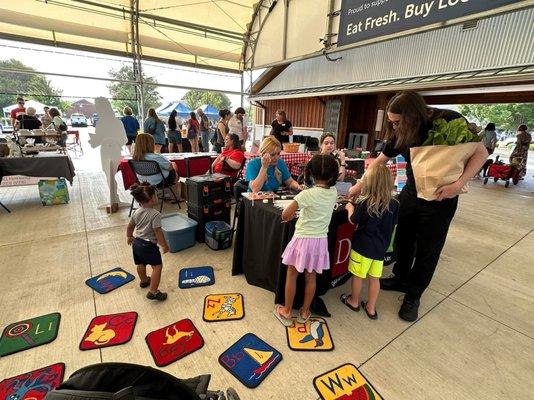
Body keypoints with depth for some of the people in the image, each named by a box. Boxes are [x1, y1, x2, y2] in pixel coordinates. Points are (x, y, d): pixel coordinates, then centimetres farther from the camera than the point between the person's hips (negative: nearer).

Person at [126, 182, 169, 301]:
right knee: (157, 266, -2)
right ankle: (153, 292, -5)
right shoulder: (155, 214, -22)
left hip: (136, 242, 9)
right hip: (148, 245, -9)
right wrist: (164, 245, -11)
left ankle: (144, 281, 52)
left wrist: (129, 237, 33)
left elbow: (130, 227, 14)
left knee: (141, 264, 28)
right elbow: (158, 232, -22)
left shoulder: (136, 212, 1)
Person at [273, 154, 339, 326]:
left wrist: (287, 218, -1)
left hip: (303, 239, -5)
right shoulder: (334, 193, -3)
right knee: (311, 278, 18)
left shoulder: (308, 194, -19)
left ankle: (287, 312, 27)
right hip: (320, 240, 5)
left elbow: (285, 215, -20)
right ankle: (304, 312, 33)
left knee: (291, 276, 13)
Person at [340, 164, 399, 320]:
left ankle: (354, 301, 35)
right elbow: (393, 224, 7)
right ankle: (371, 308, 30)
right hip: (380, 247, 4)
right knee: (374, 278, 17)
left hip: (362, 246, -4)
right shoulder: (394, 204, -7)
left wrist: (350, 208, 10)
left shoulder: (363, 202, -19)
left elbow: (353, 221, -6)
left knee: (357, 275, 15)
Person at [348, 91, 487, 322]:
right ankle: (401, 279, 36)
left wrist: (459, 184, -28)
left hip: (440, 199, -4)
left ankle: (414, 295, 23)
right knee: (403, 240, 14)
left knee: (428, 250, 6)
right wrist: (359, 186, 7)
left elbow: (480, 153, -14)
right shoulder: (399, 135, -8)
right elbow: (379, 162, 4)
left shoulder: (449, 121, -20)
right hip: (410, 193, 4)